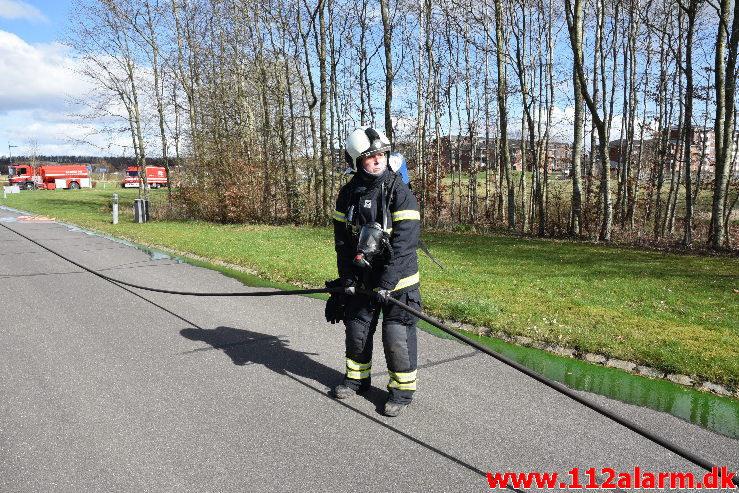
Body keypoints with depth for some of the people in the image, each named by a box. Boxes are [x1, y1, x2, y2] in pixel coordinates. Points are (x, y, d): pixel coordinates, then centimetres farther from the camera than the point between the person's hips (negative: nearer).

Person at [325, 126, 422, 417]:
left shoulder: (399, 191, -14)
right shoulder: (348, 194, 1)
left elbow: (404, 243, -19)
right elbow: (342, 239, 7)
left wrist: (386, 283, -22)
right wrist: (346, 278, 1)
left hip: (397, 279, -5)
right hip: (361, 278, 5)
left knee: (397, 336, -2)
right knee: (356, 330, 15)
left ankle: (402, 389, 17)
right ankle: (358, 378, 37)